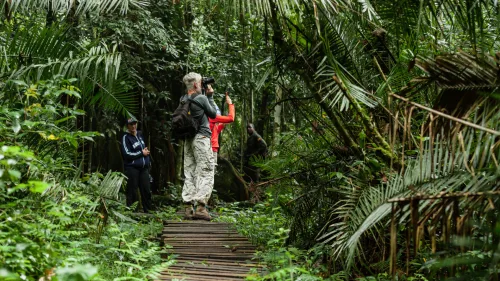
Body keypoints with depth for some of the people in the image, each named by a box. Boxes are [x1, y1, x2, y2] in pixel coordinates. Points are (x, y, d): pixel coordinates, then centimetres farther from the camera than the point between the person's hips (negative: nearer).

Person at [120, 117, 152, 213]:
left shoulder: (140, 134, 14)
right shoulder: (126, 137, -6)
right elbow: (127, 154, -13)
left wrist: (146, 151, 11)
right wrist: (142, 153, -9)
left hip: (144, 168, 6)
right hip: (132, 168, -6)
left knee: (146, 190, 6)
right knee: (132, 192, -3)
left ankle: (148, 211, 12)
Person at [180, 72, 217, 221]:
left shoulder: (183, 100, 9)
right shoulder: (201, 98, -8)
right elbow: (213, 114, 3)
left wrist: (206, 96, 15)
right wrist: (210, 97, 11)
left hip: (188, 140, 7)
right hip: (201, 138, -7)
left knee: (189, 173, 7)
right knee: (205, 172, -7)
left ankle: (188, 208, 5)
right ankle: (200, 207, -16)